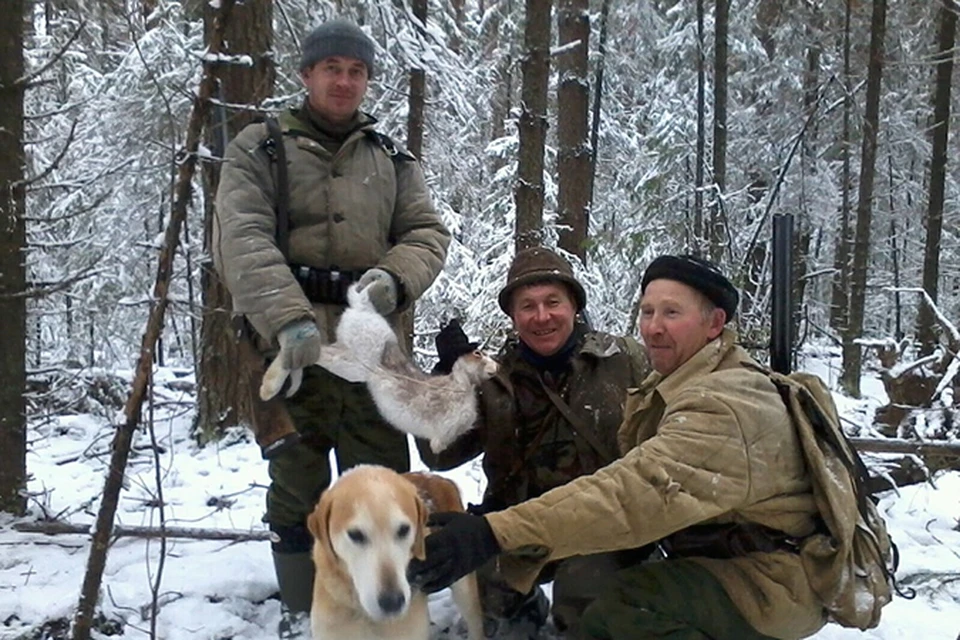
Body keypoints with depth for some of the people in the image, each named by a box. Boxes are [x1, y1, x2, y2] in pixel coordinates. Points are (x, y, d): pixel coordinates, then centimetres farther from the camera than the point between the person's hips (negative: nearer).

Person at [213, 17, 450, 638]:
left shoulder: (392, 156, 14)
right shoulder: (259, 148, 3)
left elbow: (428, 232, 8)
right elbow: (242, 240, -11)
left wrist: (396, 277, -15)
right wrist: (288, 316, -26)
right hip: (287, 346, -2)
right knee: (296, 487, 8)